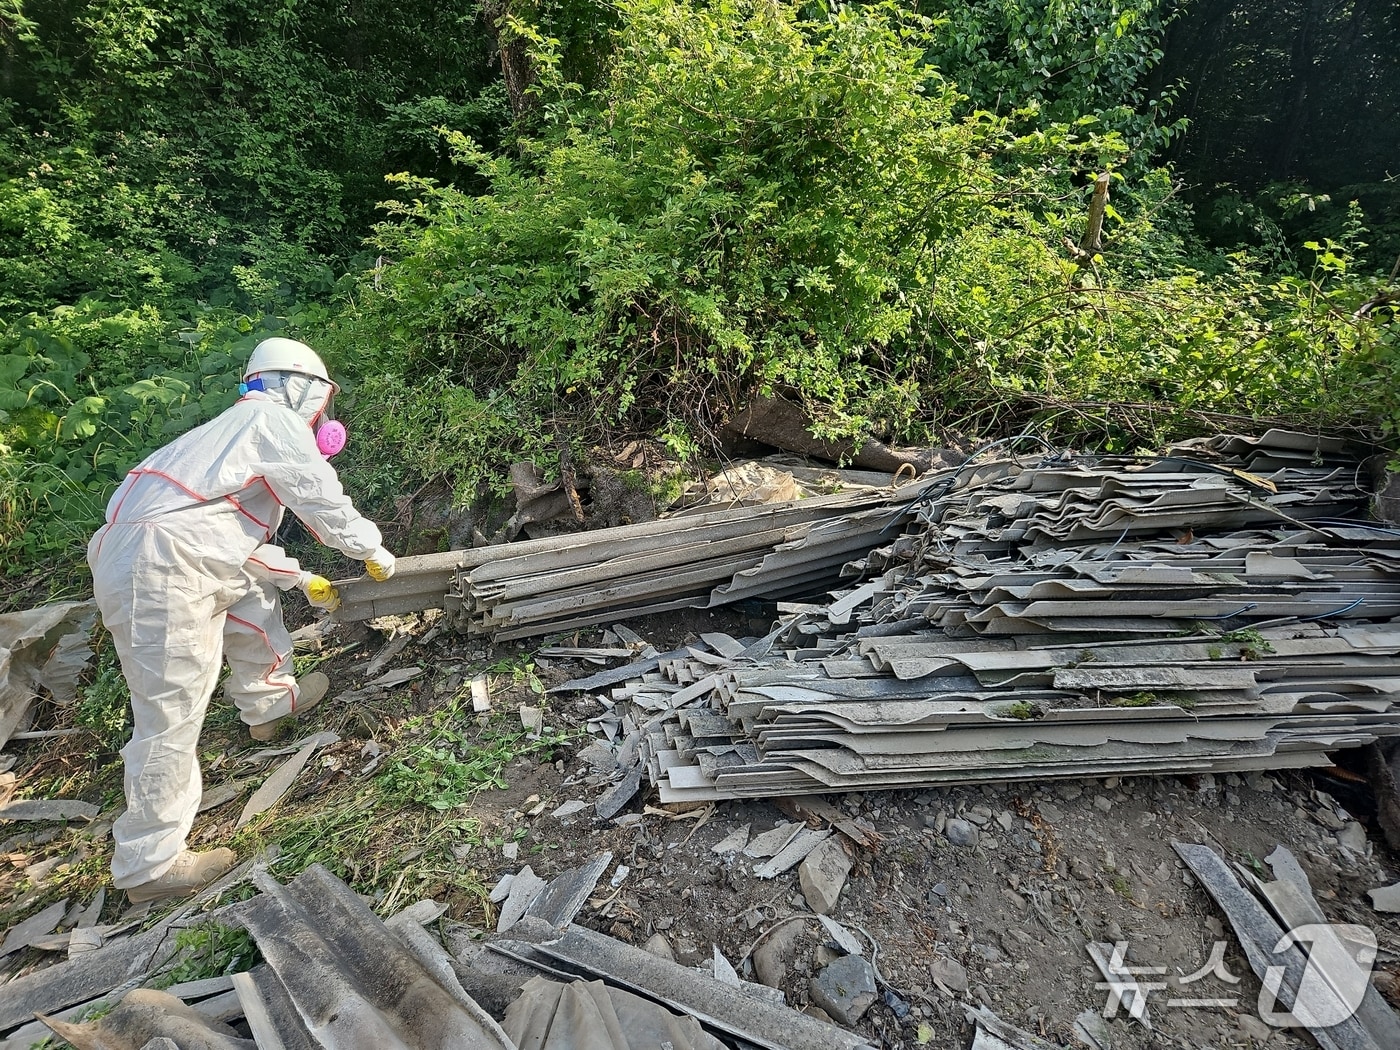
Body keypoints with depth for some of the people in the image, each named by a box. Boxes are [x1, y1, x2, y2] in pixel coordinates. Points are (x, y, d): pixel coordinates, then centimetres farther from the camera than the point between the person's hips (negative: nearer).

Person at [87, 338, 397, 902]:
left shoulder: (243, 428, 26)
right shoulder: (274, 418, -2)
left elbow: (243, 539, 29)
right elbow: (324, 501, -5)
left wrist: (304, 579, 30)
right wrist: (374, 551, 10)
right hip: (160, 571, -10)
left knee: (254, 598, 28)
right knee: (171, 717, -3)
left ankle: (268, 703, 44)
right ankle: (148, 865, 10)